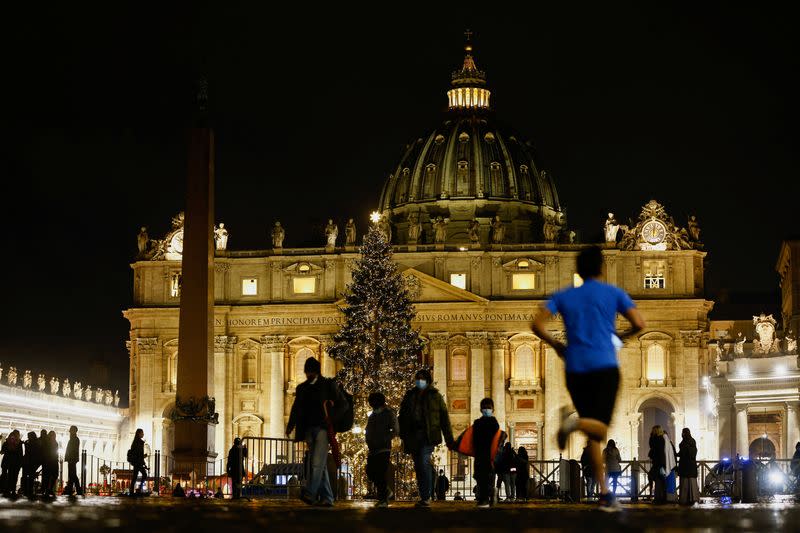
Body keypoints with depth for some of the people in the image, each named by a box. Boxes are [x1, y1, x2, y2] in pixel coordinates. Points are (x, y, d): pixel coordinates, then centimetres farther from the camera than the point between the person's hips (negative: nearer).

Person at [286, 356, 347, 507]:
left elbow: (343, 404, 0)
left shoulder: (328, 385, 3)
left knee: (317, 462, -17)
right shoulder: (302, 388, 17)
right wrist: (290, 426, 1)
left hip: (323, 428, -5)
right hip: (309, 429, 5)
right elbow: (296, 408, 16)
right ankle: (326, 498, 5)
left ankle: (310, 493, -26)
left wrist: (331, 418, -11)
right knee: (320, 464, 5)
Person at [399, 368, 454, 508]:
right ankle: (424, 498, 13)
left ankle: (426, 498, -21)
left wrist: (449, 439, 2)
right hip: (413, 436, 4)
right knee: (418, 466, 6)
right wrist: (403, 434, 1)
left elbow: (444, 418, 7)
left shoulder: (435, 396, 7)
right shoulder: (409, 396, 15)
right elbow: (402, 416, 14)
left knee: (424, 463, -19)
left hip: (428, 435, -4)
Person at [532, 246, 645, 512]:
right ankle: (575, 422, -38)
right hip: (605, 367, -3)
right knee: (599, 428, -5)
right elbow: (639, 324, -2)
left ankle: (605, 493, 5)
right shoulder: (613, 293, 7)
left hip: (576, 370, 3)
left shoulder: (563, 296, 12)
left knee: (593, 435, 10)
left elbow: (537, 324, 0)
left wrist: (557, 345, 15)